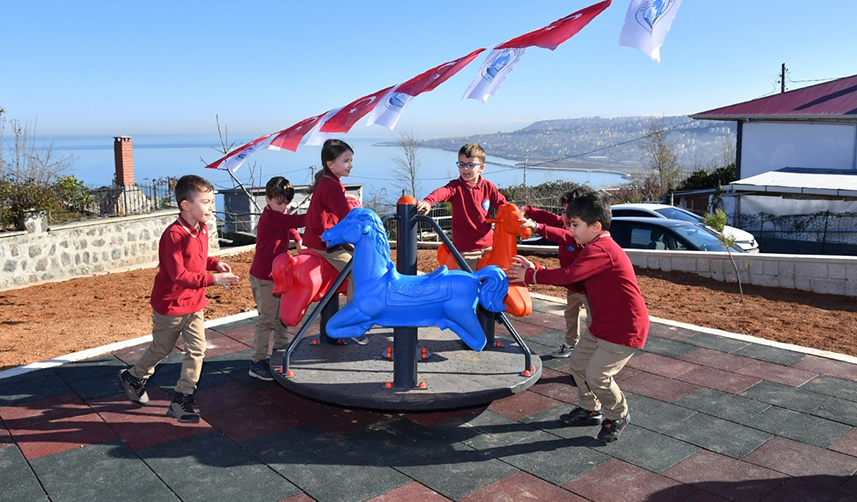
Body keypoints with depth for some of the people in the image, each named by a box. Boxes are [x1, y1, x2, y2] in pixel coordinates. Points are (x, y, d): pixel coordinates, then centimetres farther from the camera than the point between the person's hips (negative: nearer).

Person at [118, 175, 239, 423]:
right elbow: (179, 275, -29)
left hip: (194, 303, 7)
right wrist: (212, 279, -36)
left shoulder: (201, 228, 0)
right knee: (161, 349, 14)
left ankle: (182, 400, 13)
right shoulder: (174, 235, -27)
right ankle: (133, 378, 42)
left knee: (197, 350, 2)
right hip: (170, 305, -7)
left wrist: (215, 263, -7)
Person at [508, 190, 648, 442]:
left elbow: (568, 275, -33)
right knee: (577, 363, 14)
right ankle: (589, 410, 32)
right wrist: (535, 270, 1)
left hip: (625, 328, -11)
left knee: (597, 375, -9)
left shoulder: (600, 250, -25)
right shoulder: (599, 248, 11)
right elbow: (572, 278, 9)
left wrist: (530, 275, -22)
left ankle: (618, 415, 17)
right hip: (602, 325, 11)